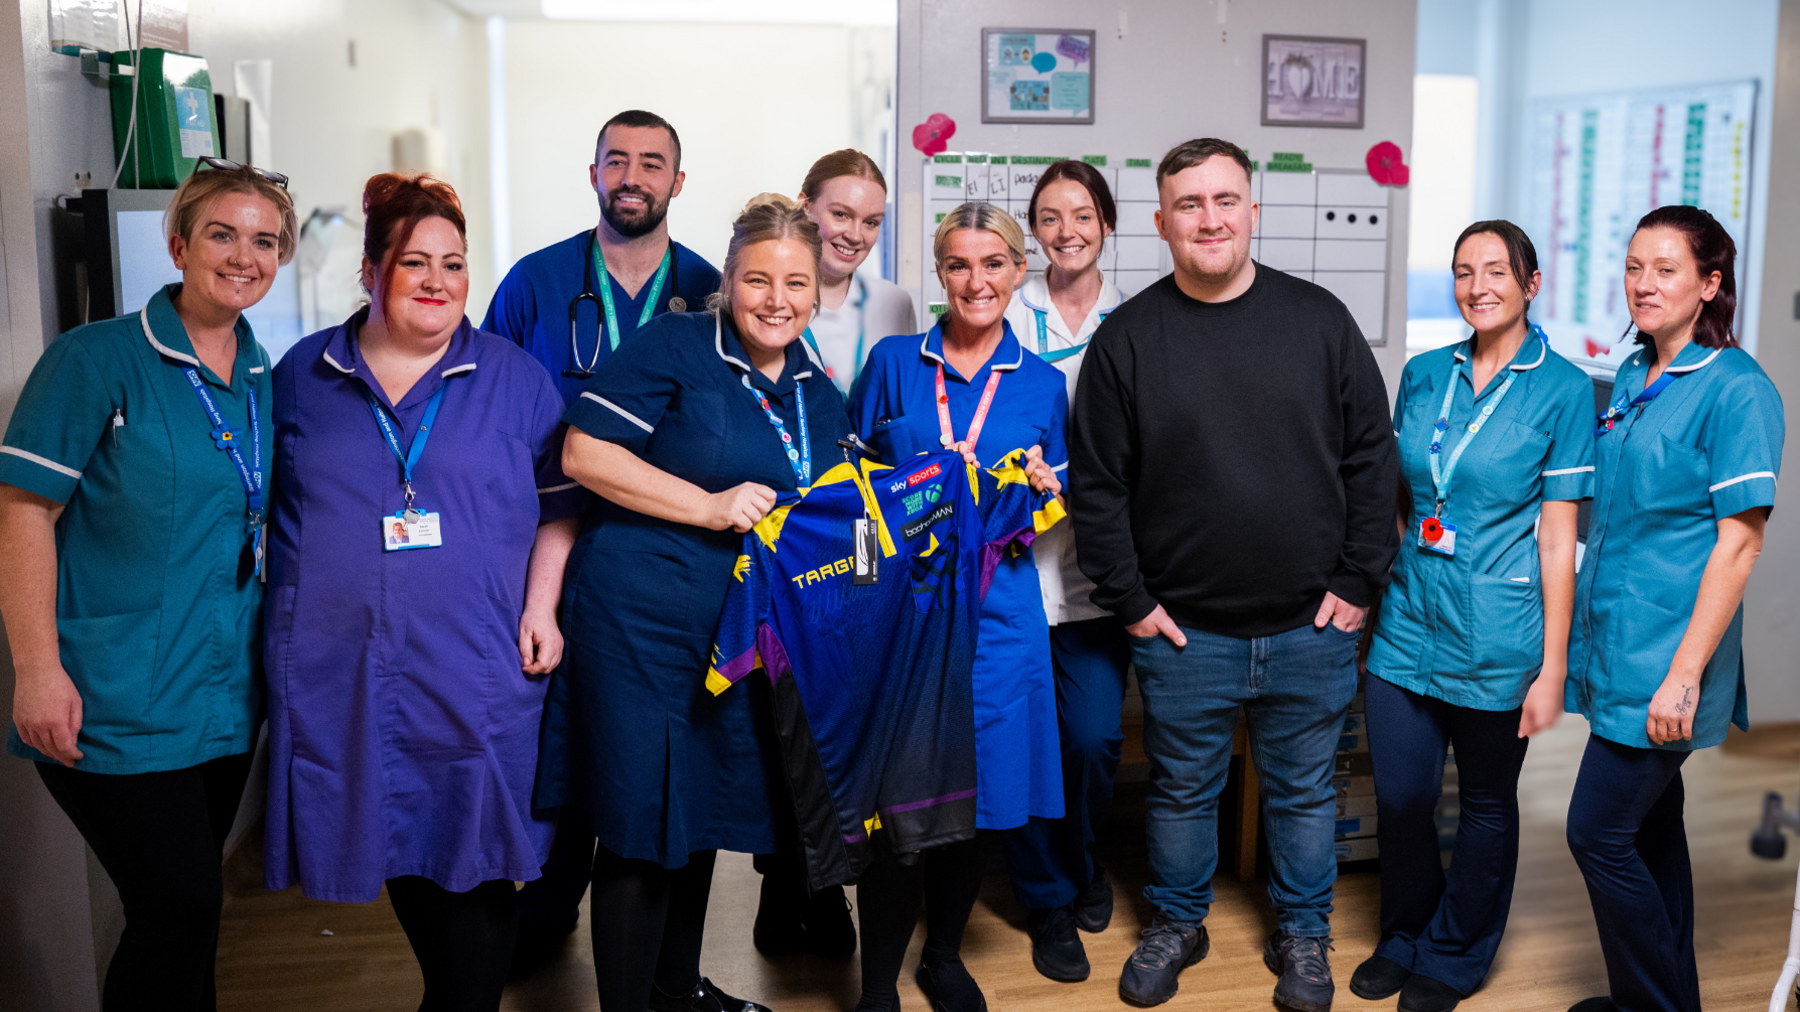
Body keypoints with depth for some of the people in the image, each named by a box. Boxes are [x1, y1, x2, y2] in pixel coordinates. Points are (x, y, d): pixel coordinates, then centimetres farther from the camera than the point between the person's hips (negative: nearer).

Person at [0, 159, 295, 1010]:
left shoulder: (265, 381, 9)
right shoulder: (98, 358, -9)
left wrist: (276, 653, 11)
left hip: (228, 696, 6)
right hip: (117, 703, -6)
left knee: (189, 904, 16)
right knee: (179, 906, -6)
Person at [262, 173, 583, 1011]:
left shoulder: (514, 377, 5)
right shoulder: (302, 376, 8)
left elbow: (560, 504, 7)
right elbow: (266, 507, 16)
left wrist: (541, 605, -4)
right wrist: (282, 613, 9)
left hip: (475, 673, -1)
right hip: (339, 673, 2)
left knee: (472, 859, 1)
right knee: (396, 847, 10)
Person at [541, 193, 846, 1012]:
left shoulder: (819, 395, 10)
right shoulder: (675, 347, -11)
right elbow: (584, 454, -17)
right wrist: (712, 507, -21)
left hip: (743, 630, 7)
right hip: (640, 622, -7)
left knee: (704, 808, 20)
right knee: (639, 824, 0)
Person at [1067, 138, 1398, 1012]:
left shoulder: (1320, 321, 0)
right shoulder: (1128, 337, -3)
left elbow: (1371, 457, 3)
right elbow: (1095, 482, -1)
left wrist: (1359, 581, -1)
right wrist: (1129, 601, -4)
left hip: (1311, 625, 1)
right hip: (1181, 631, 0)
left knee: (1305, 791, 15)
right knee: (1182, 790, 15)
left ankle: (1303, 933, 35)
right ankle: (1177, 924, 36)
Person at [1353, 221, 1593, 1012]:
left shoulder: (1563, 389, -7)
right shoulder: (1423, 374, 5)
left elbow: (1557, 535, -9)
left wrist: (1553, 665, -10)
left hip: (1497, 636, -3)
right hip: (1409, 621, 4)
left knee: (1486, 801, 12)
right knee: (1399, 796, 8)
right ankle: (1404, 939, 32)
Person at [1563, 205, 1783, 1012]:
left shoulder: (1736, 390, -13)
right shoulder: (1631, 380, 11)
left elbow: (1737, 543, -17)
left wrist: (1684, 673, -20)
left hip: (1663, 657, -8)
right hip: (1614, 642, 8)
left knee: (1598, 832, -4)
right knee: (1651, 825, 16)